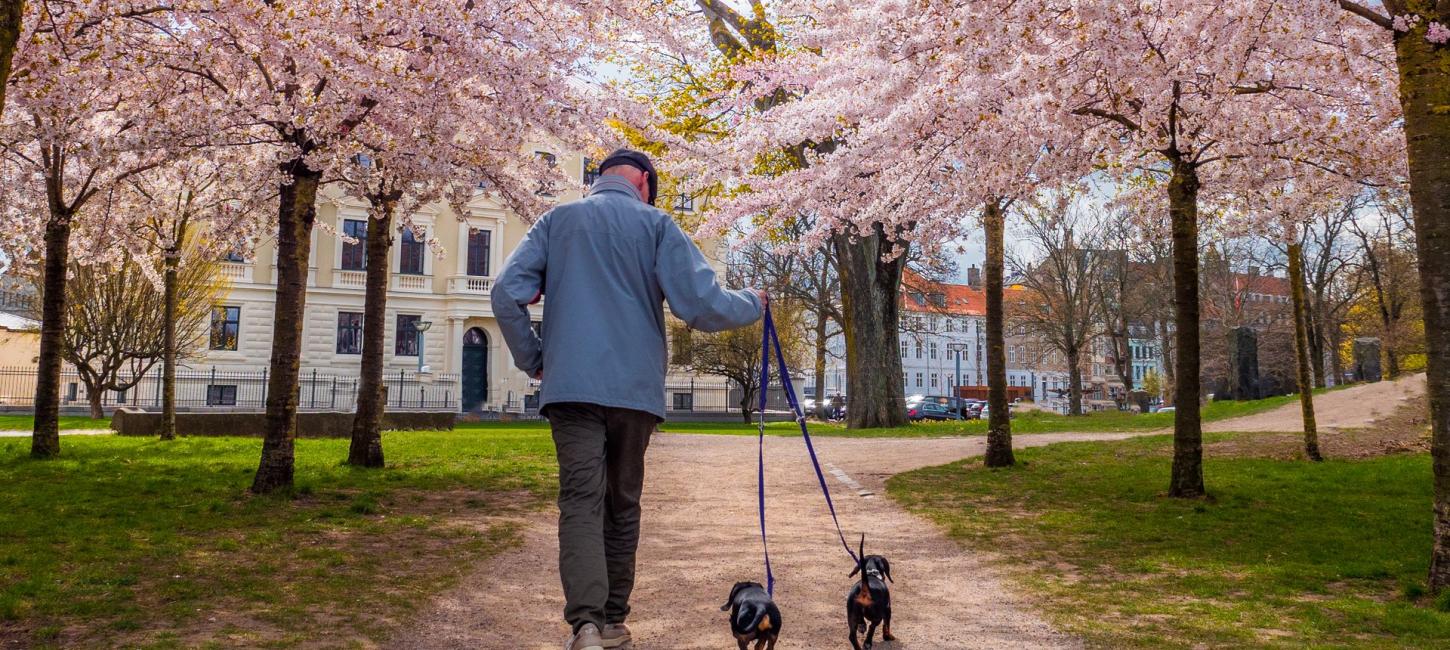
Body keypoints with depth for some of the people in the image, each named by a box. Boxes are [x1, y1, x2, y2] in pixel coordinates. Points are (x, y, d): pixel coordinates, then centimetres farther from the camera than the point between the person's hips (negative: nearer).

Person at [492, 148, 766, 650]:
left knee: (581, 501, -5)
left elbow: (507, 293, 0)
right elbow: (702, 305, -6)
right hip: (635, 388, 0)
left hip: (571, 387, 0)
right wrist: (753, 304, 12)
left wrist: (533, 361, 11)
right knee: (622, 505, 13)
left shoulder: (556, 221, 10)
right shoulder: (656, 224, 3)